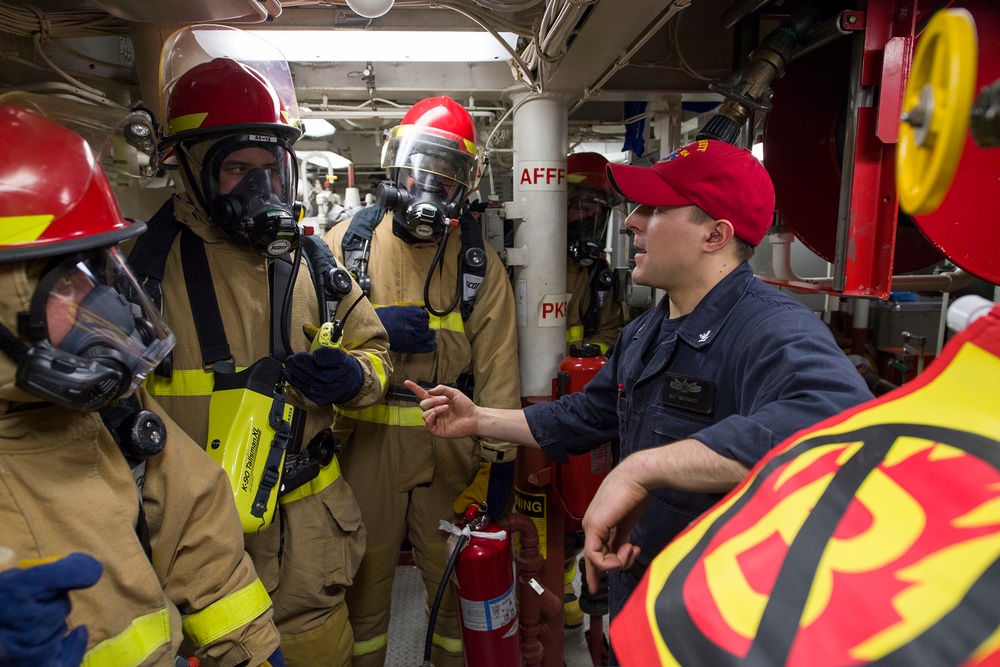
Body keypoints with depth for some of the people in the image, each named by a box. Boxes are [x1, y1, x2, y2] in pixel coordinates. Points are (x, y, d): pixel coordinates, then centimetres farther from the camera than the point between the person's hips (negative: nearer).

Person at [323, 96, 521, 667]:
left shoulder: (480, 261, 3)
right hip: (365, 438, 0)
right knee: (364, 576, 16)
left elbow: (497, 364, -1)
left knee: (456, 576, 16)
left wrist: (498, 457, -5)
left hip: (449, 443, 1)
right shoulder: (347, 243, 3)